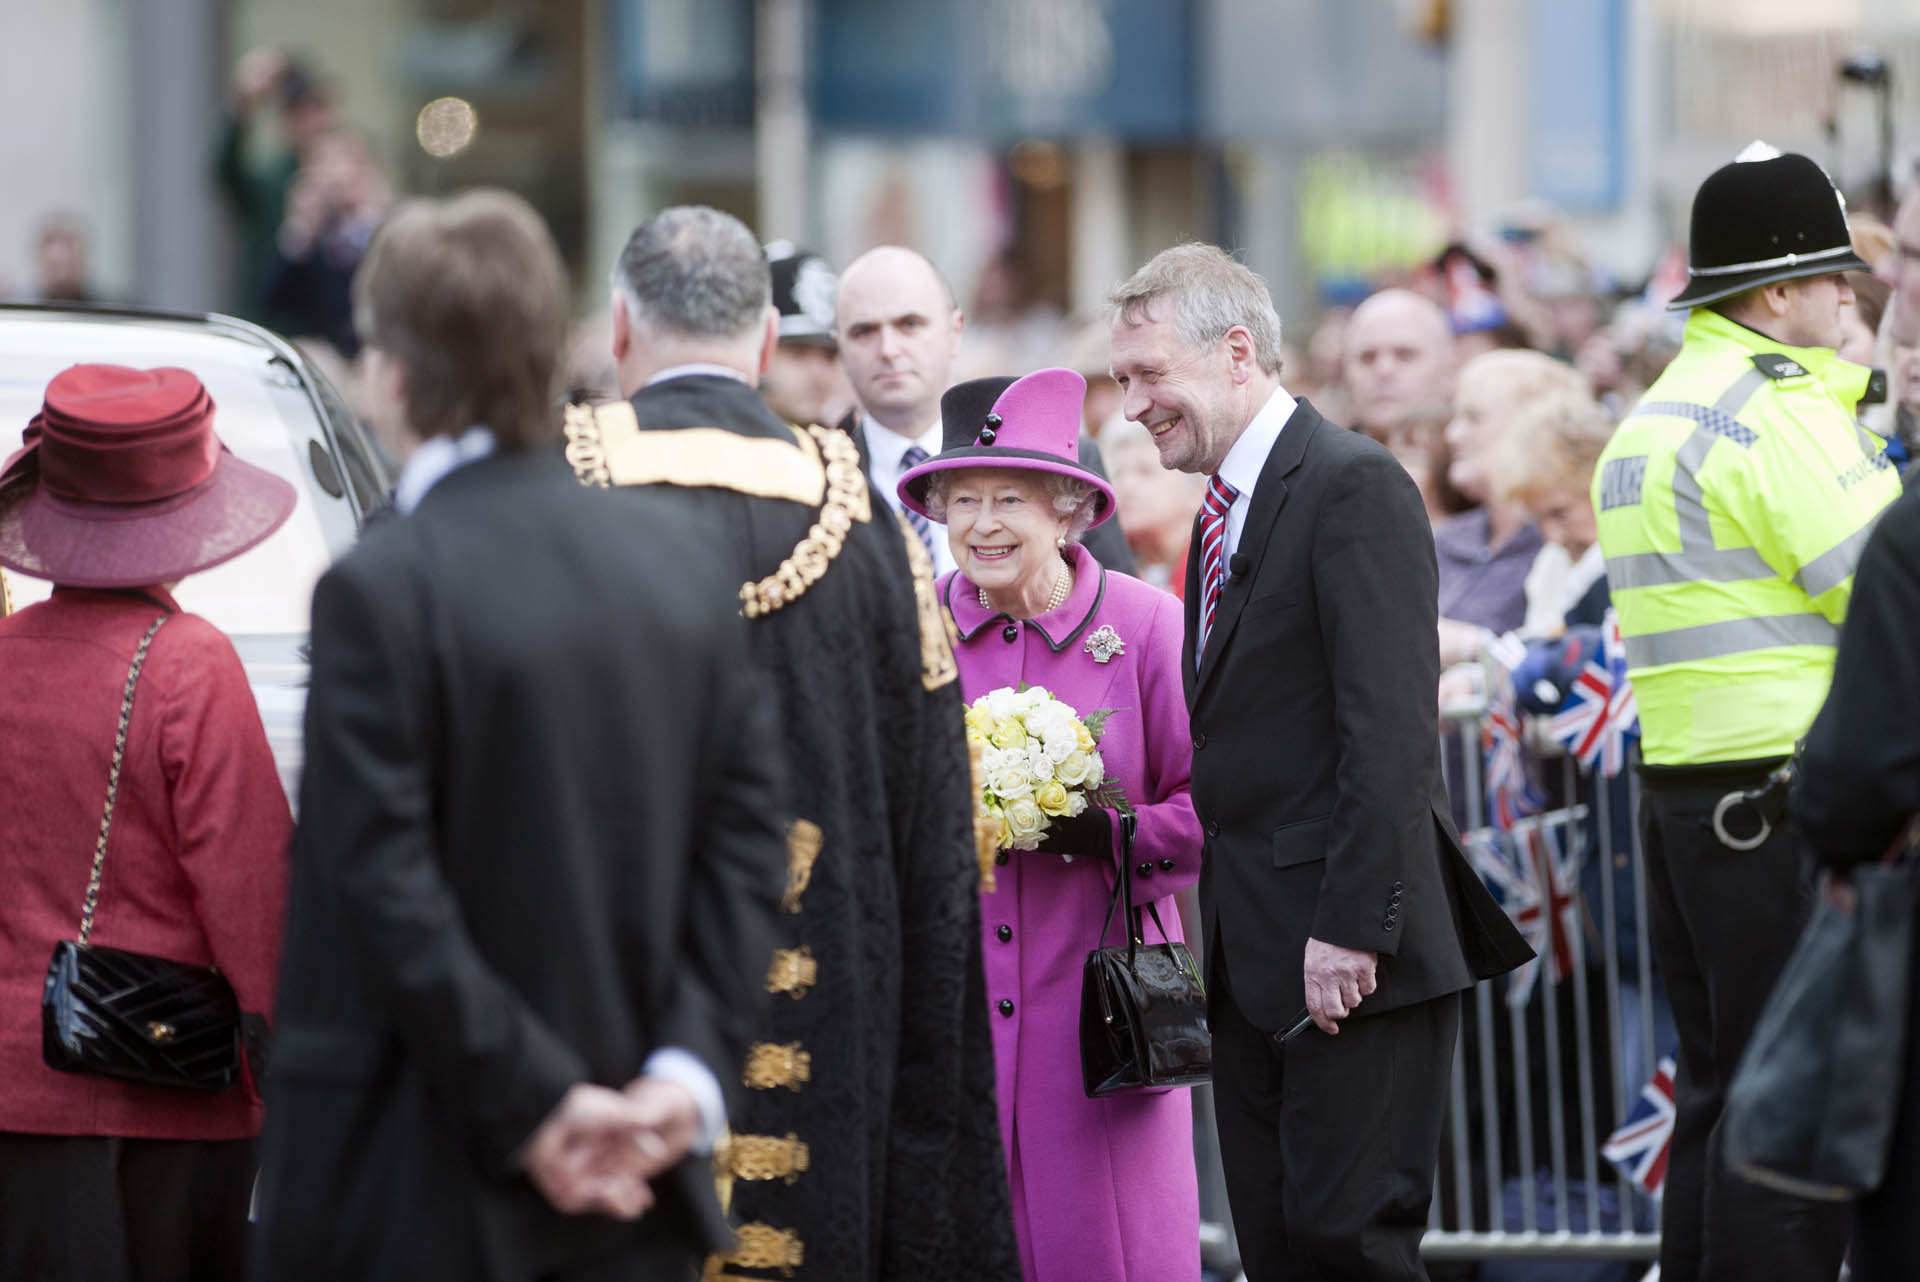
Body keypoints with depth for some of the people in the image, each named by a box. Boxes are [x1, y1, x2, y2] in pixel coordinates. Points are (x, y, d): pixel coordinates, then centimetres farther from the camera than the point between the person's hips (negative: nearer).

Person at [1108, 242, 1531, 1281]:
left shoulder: (1354, 487, -11)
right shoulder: (1225, 508, 18)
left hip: (1350, 958, -9)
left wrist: (1352, 927, -22)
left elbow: (1392, 730, -18)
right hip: (1256, 961, 9)